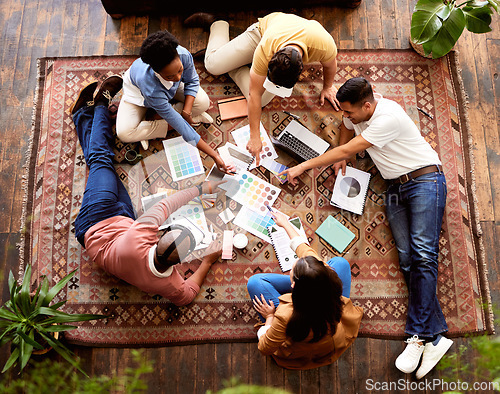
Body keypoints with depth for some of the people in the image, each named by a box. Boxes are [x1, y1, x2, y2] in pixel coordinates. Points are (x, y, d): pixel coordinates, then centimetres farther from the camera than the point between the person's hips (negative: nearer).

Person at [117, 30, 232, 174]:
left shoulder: (183, 55, -38)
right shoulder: (149, 84, -46)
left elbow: (192, 81, -12)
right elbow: (179, 124, -43)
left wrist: (186, 109, -28)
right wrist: (214, 155, -44)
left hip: (171, 88, 4)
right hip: (138, 92, -3)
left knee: (203, 102, -23)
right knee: (124, 133, -27)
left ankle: (152, 117, -9)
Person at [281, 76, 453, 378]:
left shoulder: (389, 117, -22)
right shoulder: (357, 112, 4)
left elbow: (347, 150, -20)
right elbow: (347, 127, 31)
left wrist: (303, 167, -12)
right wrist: (341, 158, 12)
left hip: (425, 180, -7)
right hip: (396, 187, 7)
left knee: (423, 254, -19)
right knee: (407, 259, -8)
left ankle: (419, 335, -19)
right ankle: (434, 337, -10)